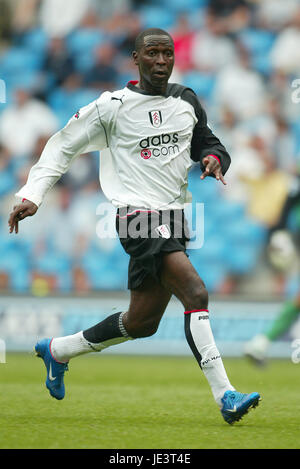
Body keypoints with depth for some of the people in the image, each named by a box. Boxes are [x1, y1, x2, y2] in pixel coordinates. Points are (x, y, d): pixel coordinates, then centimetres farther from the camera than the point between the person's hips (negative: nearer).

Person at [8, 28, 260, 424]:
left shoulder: (187, 101, 13)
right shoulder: (112, 106, -3)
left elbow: (208, 144, 26)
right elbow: (63, 147, 5)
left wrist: (213, 158, 1)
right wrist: (32, 195, -3)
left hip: (174, 218, 7)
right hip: (138, 214, -7)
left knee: (142, 323, 12)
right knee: (196, 293, -24)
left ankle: (57, 350, 33)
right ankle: (225, 396, -25)